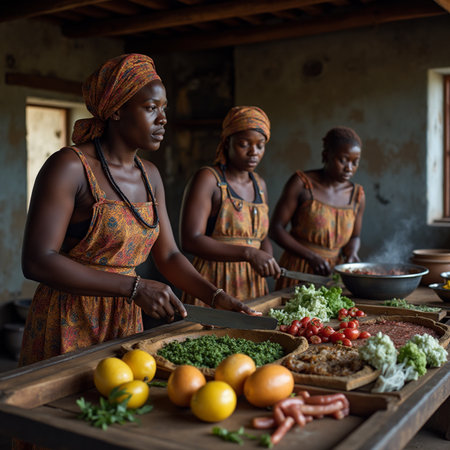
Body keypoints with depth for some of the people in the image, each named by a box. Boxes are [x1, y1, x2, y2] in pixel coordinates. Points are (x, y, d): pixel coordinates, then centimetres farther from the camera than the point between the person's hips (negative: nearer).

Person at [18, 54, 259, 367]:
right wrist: (135, 287, -27)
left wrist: (216, 297, -6)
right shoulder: (70, 167, -15)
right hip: (68, 326, -6)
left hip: (127, 320, 7)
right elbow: (37, 261, -23)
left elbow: (168, 255, 10)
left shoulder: (150, 176, 7)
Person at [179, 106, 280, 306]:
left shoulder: (260, 185, 13)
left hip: (252, 285, 6)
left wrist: (268, 262, 2)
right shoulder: (207, 179, -8)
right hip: (213, 285, -6)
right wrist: (248, 253, -26)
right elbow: (190, 240, -19)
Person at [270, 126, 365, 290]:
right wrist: (312, 257, -19)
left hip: (333, 272, 4)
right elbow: (275, 228, -10)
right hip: (298, 269, -4)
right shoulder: (301, 183, -8)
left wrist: (351, 253, -5)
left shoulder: (357, 195, 5)